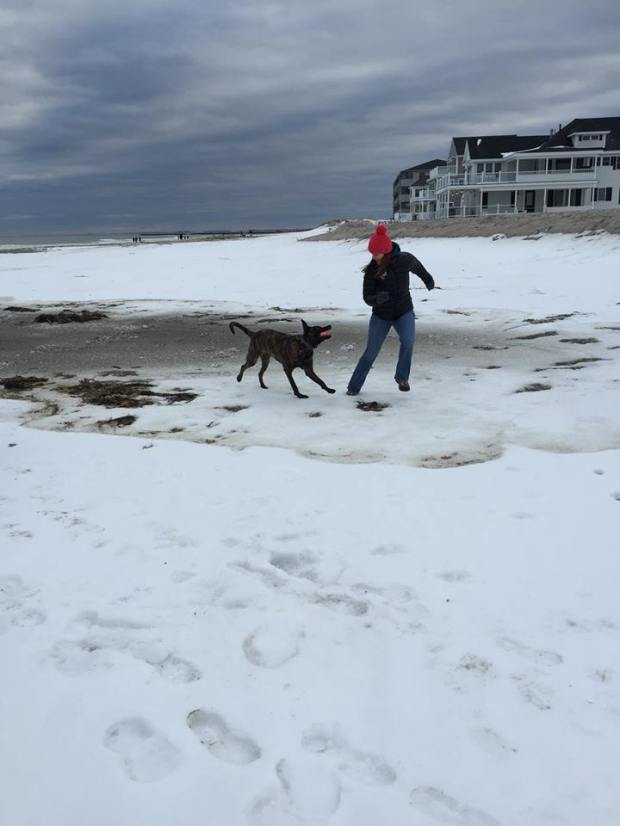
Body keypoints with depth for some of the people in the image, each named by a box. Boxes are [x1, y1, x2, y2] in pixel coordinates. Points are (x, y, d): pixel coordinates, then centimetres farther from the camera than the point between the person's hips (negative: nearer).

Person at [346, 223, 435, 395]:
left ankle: (402, 377, -6)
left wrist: (428, 280, 27)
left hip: (404, 312, 0)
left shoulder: (405, 260, -15)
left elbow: (418, 268, 9)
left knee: (408, 341, -26)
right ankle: (354, 387, 16)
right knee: (371, 352, 2)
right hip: (381, 315, 0)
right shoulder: (371, 270, -16)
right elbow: (367, 297, -18)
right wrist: (377, 298, -41)